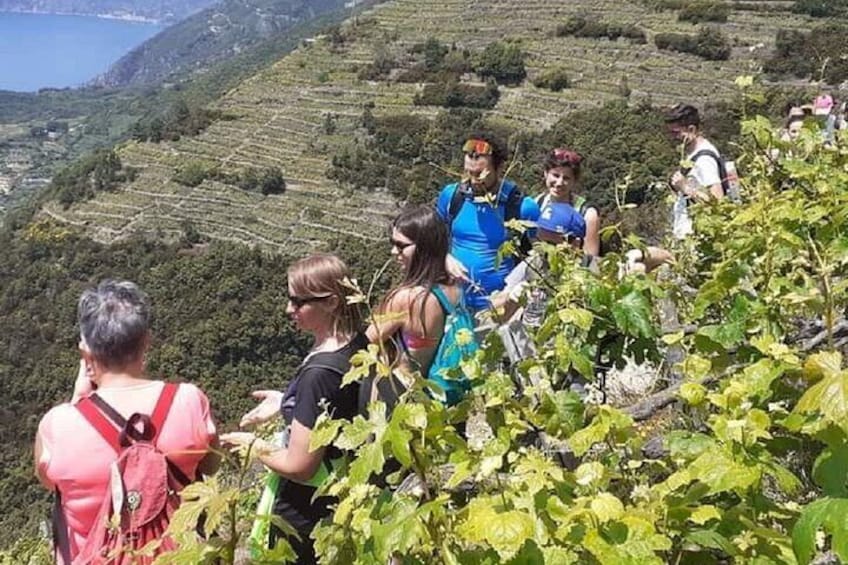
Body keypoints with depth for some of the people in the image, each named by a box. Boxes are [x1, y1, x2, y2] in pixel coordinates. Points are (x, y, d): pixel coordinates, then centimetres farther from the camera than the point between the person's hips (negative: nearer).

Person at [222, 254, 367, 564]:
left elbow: (297, 466, -26)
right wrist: (288, 402, 6)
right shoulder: (358, 344, -7)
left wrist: (251, 443, -10)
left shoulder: (319, 373, -32)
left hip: (305, 511, -8)